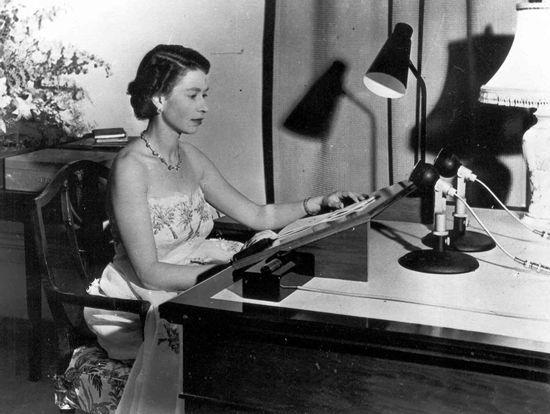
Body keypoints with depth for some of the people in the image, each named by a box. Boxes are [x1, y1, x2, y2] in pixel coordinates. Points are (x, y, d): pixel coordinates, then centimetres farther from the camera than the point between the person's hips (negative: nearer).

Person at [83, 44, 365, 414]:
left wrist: (320, 203, -3)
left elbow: (257, 216, 9)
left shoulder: (190, 157, 7)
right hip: (145, 298, -7)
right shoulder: (131, 167, -16)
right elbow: (149, 271, -19)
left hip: (192, 278, 7)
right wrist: (224, 271, -25)